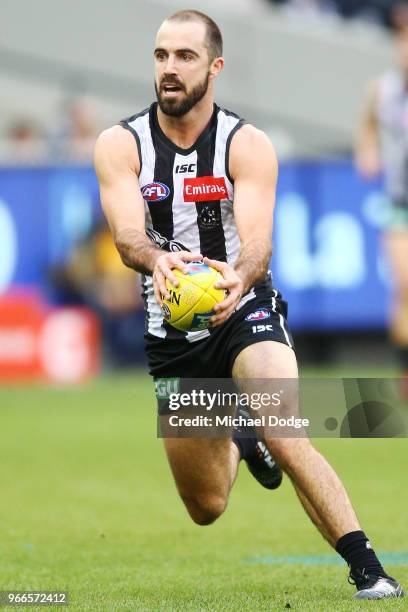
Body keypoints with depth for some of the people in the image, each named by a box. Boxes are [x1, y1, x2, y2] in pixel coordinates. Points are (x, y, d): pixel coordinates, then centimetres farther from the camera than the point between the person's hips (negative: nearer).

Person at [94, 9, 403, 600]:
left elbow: (257, 239, -27)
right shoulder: (120, 145, -8)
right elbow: (128, 233, -24)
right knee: (206, 507, 14)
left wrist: (239, 278, -51)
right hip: (171, 334, 3)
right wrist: (157, 261, -49)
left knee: (284, 437, -32)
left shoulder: (248, 145, -13)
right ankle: (237, 439, 49)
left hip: (245, 313, -3)